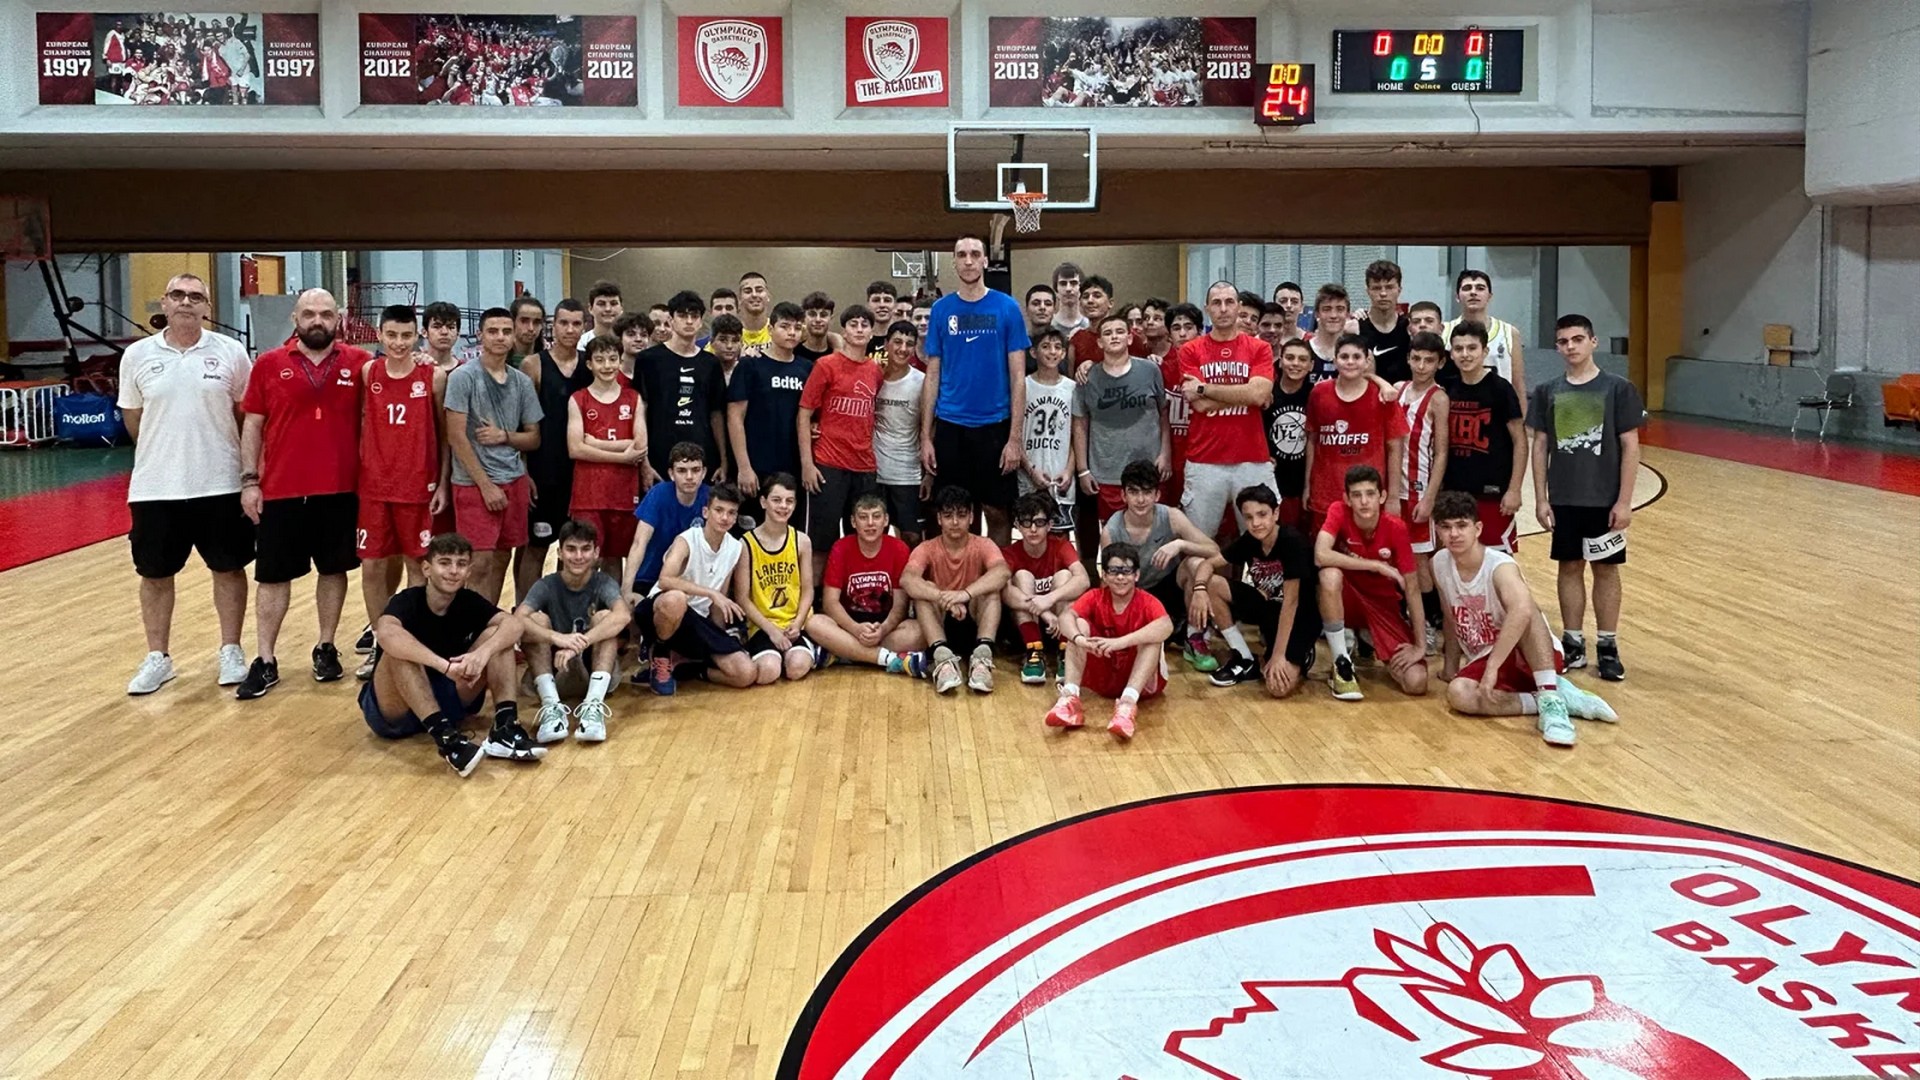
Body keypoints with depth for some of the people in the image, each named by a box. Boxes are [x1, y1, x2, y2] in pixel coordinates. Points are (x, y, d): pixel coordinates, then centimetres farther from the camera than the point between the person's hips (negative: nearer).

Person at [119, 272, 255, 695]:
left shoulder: (231, 352, -3)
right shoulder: (137, 355, 0)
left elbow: (247, 412, 5)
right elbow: (132, 416, 11)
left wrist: (216, 451, 7)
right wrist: (164, 452, 14)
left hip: (220, 485, -1)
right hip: (155, 487, 1)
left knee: (228, 568, 8)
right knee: (154, 574, 10)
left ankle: (231, 652, 21)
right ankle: (157, 659, 22)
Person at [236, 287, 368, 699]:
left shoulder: (359, 363, 0)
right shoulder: (268, 364, 1)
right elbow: (252, 425, 4)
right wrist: (249, 481, -2)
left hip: (341, 489, 0)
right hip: (281, 491, 0)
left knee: (334, 569, 11)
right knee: (273, 575, 5)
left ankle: (326, 648, 25)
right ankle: (265, 661, 13)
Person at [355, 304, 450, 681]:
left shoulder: (434, 377, -3)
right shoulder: (367, 374, 2)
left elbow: (446, 434, 1)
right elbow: (359, 424, 6)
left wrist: (443, 483, -3)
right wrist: (356, 474, 1)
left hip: (419, 487, -2)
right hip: (373, 486, 2)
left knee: (417, 564, 5)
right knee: (372, 567, 6)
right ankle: (380, 643, 19)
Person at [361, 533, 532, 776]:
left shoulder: (469, 602, -4)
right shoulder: (407, 601, -17)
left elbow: (513, 624, -22)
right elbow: (386, 633, -41)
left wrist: (484, 652, -43)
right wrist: (444, 665, -48)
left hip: (446, 700, 4)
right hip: (394, 712, -4)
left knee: (495, 634, -12)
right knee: (400, 649, -32)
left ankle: (505, 727, -29)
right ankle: (445, 737, -44)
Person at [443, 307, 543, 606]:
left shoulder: (522, 381, 8)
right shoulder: (463, 377, -7)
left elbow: (534, 438, 12)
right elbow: (456, 437, -10)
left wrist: (504, 436, -9)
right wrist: (485, 484, -12)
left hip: (514, 481, 5)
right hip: (474, 484, -5)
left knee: (500, 561, 10)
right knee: (480, 564, -7)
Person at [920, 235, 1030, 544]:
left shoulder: (1007, 308, -1)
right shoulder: (941, 309, 5)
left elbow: (1018, 376, -2)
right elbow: (932, 376, 6)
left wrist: (1015, 436, -8)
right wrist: (925, 435, 0)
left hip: (994, 425, -1)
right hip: (949, 426, 1)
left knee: (996, 512, 6)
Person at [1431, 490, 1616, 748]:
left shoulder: (1500, 566, -22)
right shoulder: (1439, 563, -3)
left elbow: (1522, 610, -44)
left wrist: (1492, 668, -46)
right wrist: (1450, 665, 18)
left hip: (1529, 657, -5)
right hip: (1484, 660, 5)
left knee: (1525, 614, -37)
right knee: (1458, 694, -30)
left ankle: (1551, 699, -35)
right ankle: (1565, 698, -22)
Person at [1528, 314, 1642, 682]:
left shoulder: (1618, 389, -6)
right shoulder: (1547, 392, 2)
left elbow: (1630, 447, -5)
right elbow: (1540, 446, 5)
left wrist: (1624, 501, -9)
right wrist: (1540, 499, 1)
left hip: (1604, 499, -2)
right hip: (1563, 500, 2)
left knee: (1606, 569, 6)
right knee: (1570, 567, 9)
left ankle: (1607, 646, 16)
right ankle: (1573, 643, 18)